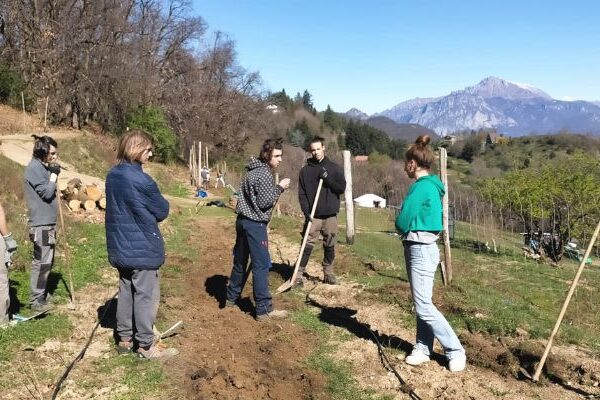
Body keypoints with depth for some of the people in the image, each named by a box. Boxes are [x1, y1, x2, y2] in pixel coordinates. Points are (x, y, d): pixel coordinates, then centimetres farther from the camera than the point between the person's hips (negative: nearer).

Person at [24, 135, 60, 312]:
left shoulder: (42, 167, 12)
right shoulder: (34, 167, -16)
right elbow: (46, 193, -18)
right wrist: (54, 175, -10)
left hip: (47, 221, 10)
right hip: (41, 223, -10)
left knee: (47, 261, 17)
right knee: (41, 262, -4)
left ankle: (42, 294, 28)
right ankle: (36, 300, 4)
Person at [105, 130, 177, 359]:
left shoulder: (113, 175, 7)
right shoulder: (140, 180, -20)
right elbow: (162, 211, -11)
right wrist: (151, 213, 9)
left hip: (120, 246, 9)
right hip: (142, 248, -8)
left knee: (126, 291, 17)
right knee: (147, 295, 2)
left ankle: (124, 339, 27)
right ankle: (145, 345, 12)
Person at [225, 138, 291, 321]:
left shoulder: (253, 170, 14)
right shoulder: (265, 174, -16)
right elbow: (264, 202, -18)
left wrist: (277, 187, 11)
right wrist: (280, 187, -9)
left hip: (243, 220, 10)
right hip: (255, 224, -10)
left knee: (240, 261, 19)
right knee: (261, 265, -5)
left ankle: (231, 298, 31)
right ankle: (264, 310, -1)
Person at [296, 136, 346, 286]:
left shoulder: (334, 168, 4)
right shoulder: (305, 170, 3)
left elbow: (342, 188, -2)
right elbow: (302, 194, 0)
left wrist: (327, 179, -15)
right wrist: (306, 212, -12)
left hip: (330, 215, 1)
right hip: (313, 216, -1)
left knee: (330, 246, 9)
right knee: (307, 246, -4)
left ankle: (328, 273, 23)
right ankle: (299, 274, 1)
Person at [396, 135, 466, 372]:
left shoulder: (421, 187, -19)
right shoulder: (430, 186, 11)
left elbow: (402, 222, -19)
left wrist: (403, 227, 1)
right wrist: (407, 230, 3)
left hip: (421, 250, -10)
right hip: (421, 248, 10)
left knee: (423, 306, -3)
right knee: (421, 303, 14)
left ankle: (455, 351, 7)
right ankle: (423, 348, 22)